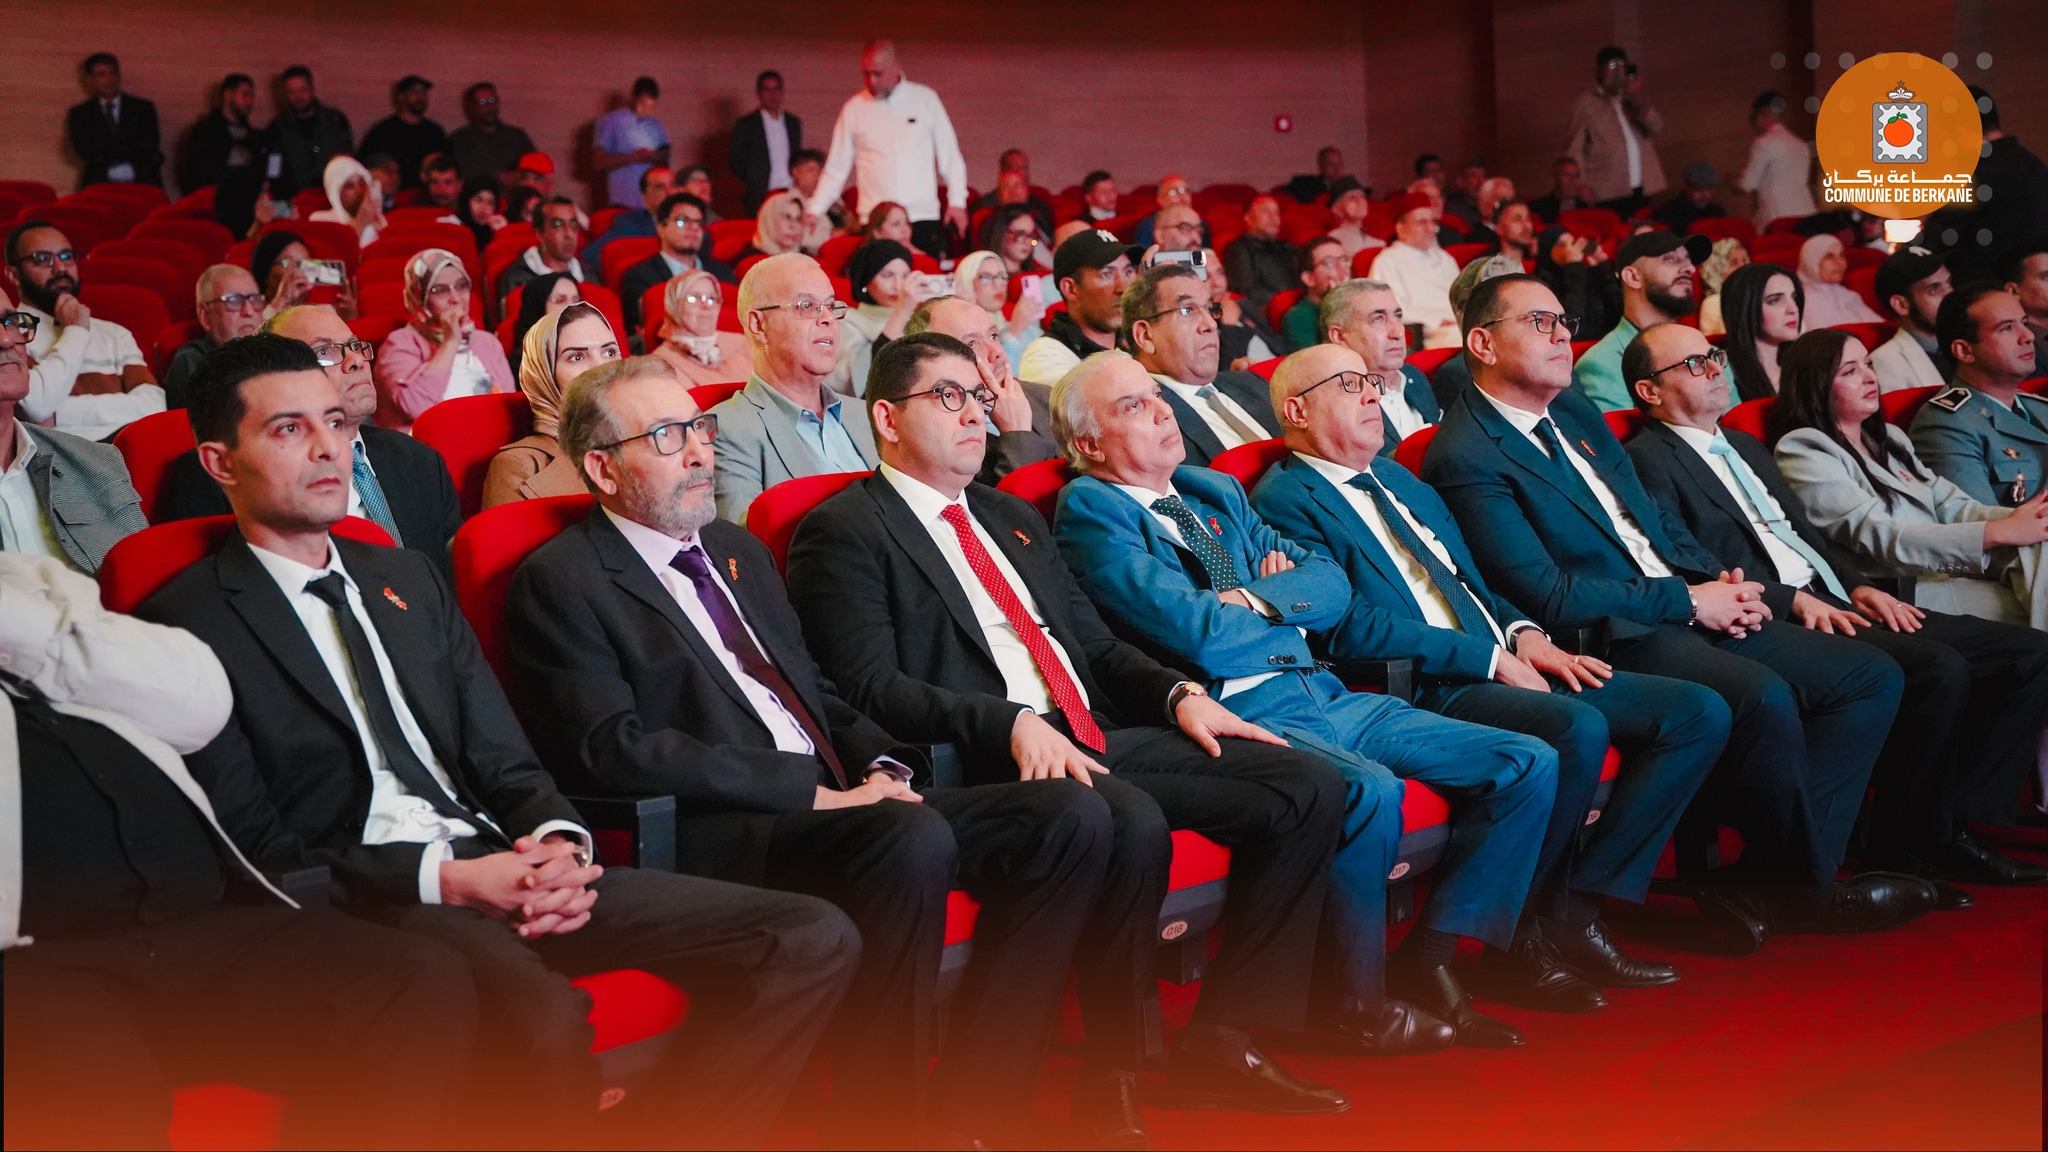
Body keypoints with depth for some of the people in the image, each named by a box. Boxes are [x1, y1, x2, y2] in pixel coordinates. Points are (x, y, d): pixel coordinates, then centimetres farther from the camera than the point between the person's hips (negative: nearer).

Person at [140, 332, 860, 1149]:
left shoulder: (407, 579, 21)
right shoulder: (187, 623, 1)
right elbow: (253, 851, -7)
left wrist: (559, 844, -6)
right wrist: (442, 879, -18)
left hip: (500, 867, 7)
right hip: (362, 901, -6)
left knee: (815, 940, -10)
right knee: (542, 1019, -41)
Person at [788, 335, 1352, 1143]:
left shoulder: (1014, 518, 26)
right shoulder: (844, 530, 0)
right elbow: (872, 689, -12)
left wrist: (1179, 694, 5)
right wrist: (1012, 723, -24)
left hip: (1097, 736, 8)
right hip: (988, 763, -8)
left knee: (1305, 789, -6)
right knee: (1132, 824, -37)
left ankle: (1219, 1043, -3)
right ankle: (1110, 1080, -17)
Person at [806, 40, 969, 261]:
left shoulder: (925, 99, 5)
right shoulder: (853, 108, 6)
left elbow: (950, 155, 9)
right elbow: (836, 168, 11)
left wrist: (957, 201, 2)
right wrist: (814, 211, 4)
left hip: (923, 218, 0)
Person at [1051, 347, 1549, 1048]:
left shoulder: (1215, 491, 21)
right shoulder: (1090, 512, -5)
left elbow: (1331, 582, 15)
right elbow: (1199, 635, -17)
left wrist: (1257, 598, -5)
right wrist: (1291, 606, 2)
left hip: (1324, 698, 9)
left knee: (1529, 765, 0)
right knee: (1369, 788, -36)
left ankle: (1428, 958, 5)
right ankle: (1354, 997, -12)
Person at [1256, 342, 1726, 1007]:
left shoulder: (1397, 478, 25)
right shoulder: (1286, 499, -3)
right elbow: (1350, 627, -14)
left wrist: (1523, 634, 5)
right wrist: (1491, 659, -14)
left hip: (1506, 666, 9)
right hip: (1424, 692, -9)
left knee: (1700, 712, -4)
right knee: (1579, 727, -34)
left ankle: (1577, 911, -7)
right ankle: (1524, 941, -15)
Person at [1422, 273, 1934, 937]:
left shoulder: (1572, 409, 17)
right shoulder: (1467, 458, -11)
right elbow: (1548, 595, -16)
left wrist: (1719, 580, 3)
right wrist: (1687, 601, -13)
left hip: (1692, 606, 10)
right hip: (1611, 640, -10)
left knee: (1872, 677, -2)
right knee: (1763, 696, -32)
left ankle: (1764, 880, -8)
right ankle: (1805, 886, -7)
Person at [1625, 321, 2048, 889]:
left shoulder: (1748, 446, 27)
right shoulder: (1648, 460, -3)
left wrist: (1858, 586, 6)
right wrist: (1792, 599, -18)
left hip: (1834, 604, 9)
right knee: (1939, 668, -30)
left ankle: (1952, 825, -1)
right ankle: (1904, 847, -13)